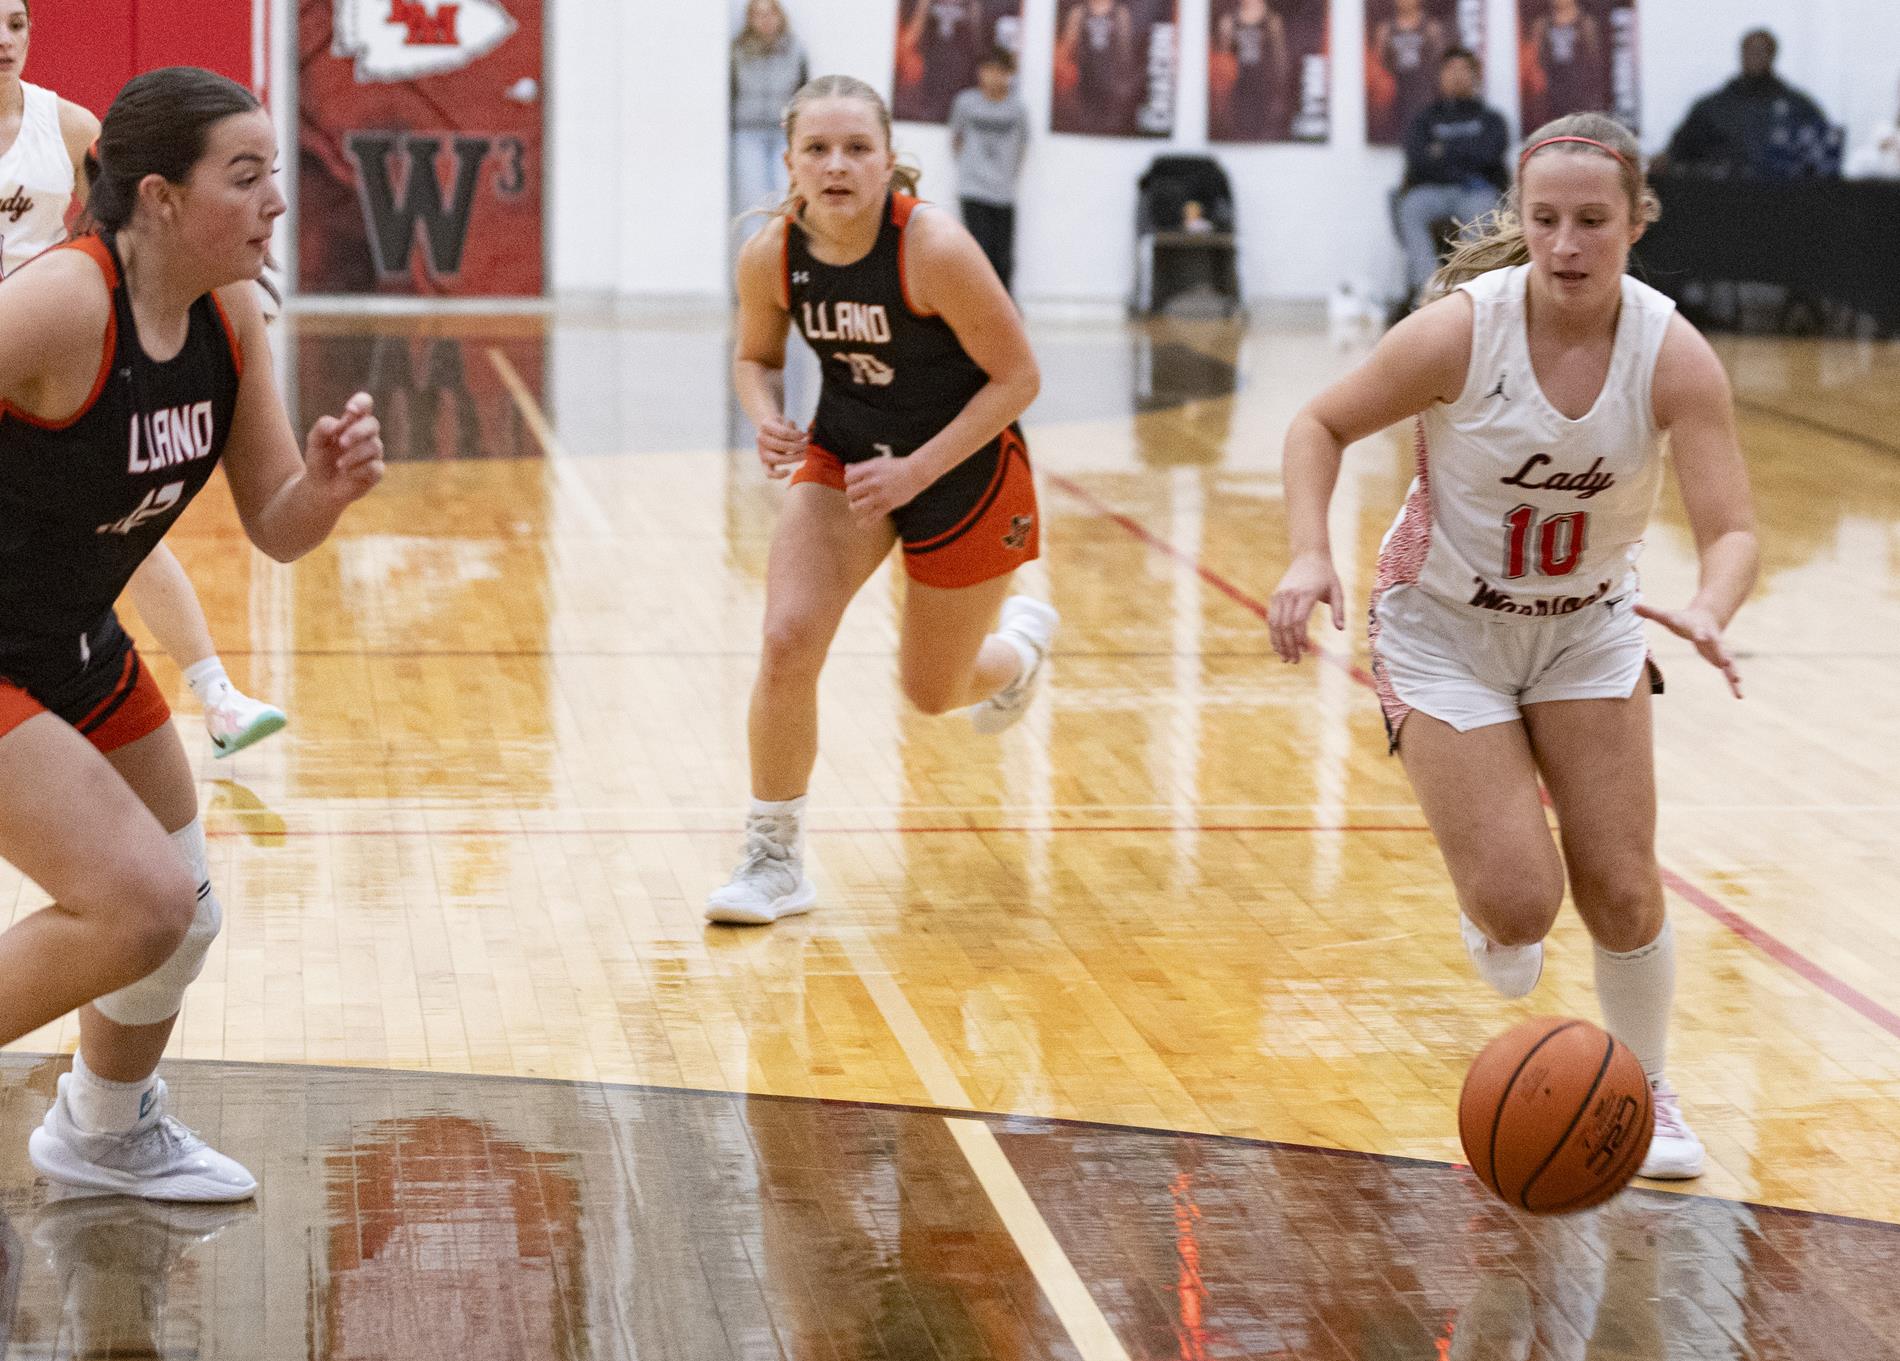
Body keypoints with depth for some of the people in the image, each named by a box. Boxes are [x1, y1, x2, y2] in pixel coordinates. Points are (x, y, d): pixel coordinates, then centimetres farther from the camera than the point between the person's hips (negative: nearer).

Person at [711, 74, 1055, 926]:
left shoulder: (934, 248, -29)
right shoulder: (770, 256, -16)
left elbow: (1017, 377, -20)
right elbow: (755, 357, 5)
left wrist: (916, 470, -25)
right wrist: (767, 418, -18)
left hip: (965, 471, -3)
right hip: (845, 455, 3)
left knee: (932, 692, 12)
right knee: (787, 640, -19)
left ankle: (1019, 646, 50)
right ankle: (774, 857, -2)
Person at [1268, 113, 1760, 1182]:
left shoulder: (1675, 355, -20)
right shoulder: (1460, 331, -25)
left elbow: (1733, 529, -25)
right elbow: (1323, 424, -11)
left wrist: (1708, 612, -47)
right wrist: (1311, 555, -27)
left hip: (1589, 631, 2)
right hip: (1446, 633, -2)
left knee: (1621, 890, 0)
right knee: (1520, 906, -12)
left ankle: (1648, 1093, 26)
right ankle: (1489, 908, 28)